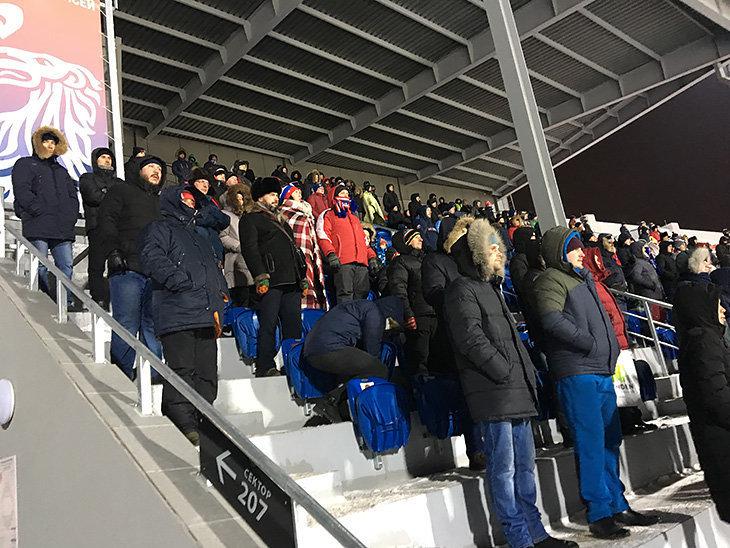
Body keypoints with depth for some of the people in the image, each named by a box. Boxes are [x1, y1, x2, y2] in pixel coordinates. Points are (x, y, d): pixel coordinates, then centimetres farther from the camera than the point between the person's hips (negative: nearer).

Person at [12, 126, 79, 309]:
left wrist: (71, 215, 5)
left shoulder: (61, 170, 29)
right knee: (40, 267, -8)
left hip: (64, 228, 5)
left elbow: (73, 195, 23)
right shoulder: (25, 164, 12)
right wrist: (41, 211, -14)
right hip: (38, 226, -5)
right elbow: (21, 191, -3)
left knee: (66, 266, -3)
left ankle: (67, 302, -2)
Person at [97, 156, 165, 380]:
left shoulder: (161, 200, 28)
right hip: (128, 269, -5)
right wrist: (113, 253, -13)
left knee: (154, 327, 3)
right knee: (127, 326, -8)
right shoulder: (122, 191, 12)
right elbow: (107, 220, -1)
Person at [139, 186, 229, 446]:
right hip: (177, 315, -7)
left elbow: (215, 270, 32)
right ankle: (185, 427, -12)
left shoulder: (199, 238, 33)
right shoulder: (159, 229, 9)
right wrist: (185, 284, -17)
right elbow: (153, 260, -10)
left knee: (206, 376, 5)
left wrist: (220, 298, 13)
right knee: (182, 372, -13)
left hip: (206, 318, 8)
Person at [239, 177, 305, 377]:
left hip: (291, 281, 8)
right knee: (268, 324, -8)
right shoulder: (250, 219, 4)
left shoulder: (280, 220, 28)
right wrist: (260, 276, -20)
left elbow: (294, 248, 29)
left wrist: (302, 275, 19)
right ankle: (265, 367, -4)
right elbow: (249, 249, -9)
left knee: (294, 324, 6)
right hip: (271, 281, -8)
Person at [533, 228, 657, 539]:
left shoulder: (582, 278, 22)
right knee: (591, 443, -6)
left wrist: (612, 348, 13)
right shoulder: (551, 280, -6)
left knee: (610, 440, 14)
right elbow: (553, 320, -22)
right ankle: (598, 514, 2)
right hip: (577, 373, -9)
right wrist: (591, 343, -18)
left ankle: (617, 507, 25)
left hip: (603, 371, 9)